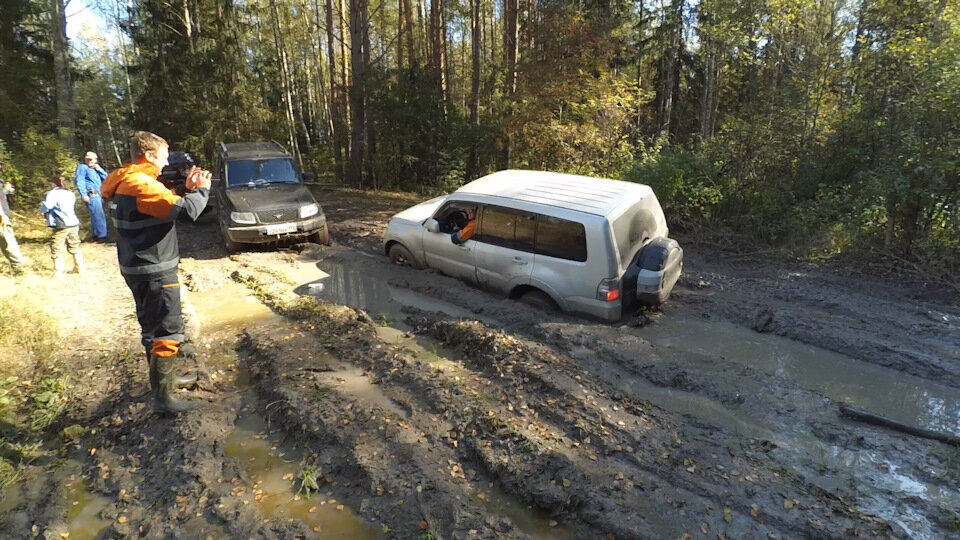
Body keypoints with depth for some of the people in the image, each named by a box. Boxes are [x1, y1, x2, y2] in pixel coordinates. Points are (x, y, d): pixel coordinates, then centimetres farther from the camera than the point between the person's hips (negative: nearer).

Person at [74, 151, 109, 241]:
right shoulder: (82, 167, 2)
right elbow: (79, 181, -8)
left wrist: (99, 169, 2)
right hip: (91, 194, -8)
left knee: (96, 216, 10)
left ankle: (95, 235, 16)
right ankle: (101, 235, -15)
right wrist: (83, 194, -18)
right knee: (98, 216, -14)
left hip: (99, 194, 8)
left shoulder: (96, 168, 24)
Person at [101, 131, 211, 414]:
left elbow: (164, 207, 16)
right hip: (154, 271, -11)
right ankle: (162, 396, 2)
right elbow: (184, 210, -29)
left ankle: (165, 377, 37)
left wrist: (188, 190, 5)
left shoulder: (126, 183, 11)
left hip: (139, 269, 11)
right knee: (167, 331, -5)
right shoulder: (142, 185, -21)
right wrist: (201, 190, -10)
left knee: (154, 327, 22)